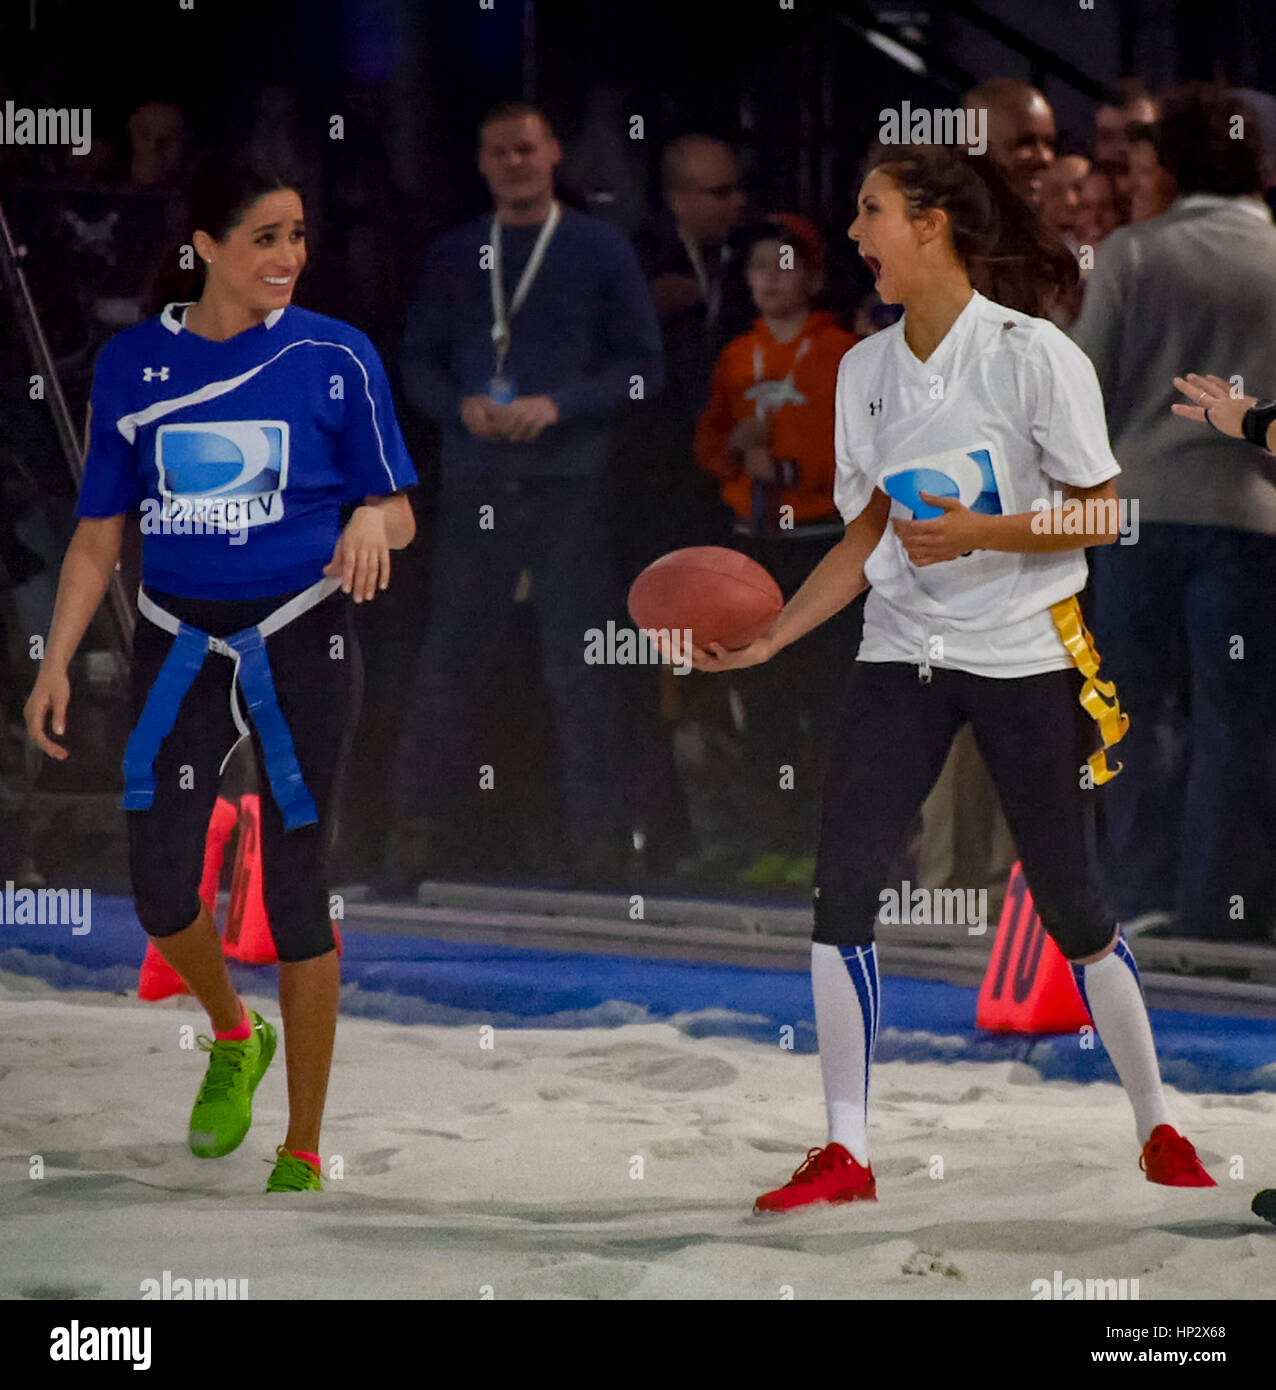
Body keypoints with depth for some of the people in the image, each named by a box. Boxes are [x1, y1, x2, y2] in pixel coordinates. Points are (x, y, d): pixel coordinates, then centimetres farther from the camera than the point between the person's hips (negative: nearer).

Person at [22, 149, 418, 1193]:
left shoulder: (336, 359, -3)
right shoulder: (134, 363, 3)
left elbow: (397, 511, 1)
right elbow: (100, 530, 9)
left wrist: (372, 520, -23)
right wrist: (58, 664, 3)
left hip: (300, 640, -2)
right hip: (178, 644, 2)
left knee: (295, 890, 0)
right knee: (162, 890, -4)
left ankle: (303, 1153, 11)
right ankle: (235, 1036, 30)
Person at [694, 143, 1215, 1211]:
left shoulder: (1033, 353, -10)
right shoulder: (866, 369, 8)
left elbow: (1101, 517, -9)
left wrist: (977, 532, -22)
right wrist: (768, 638, 6)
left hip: (1027, 653, -5)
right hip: (901, 656, 5)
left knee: (1069, 901, 0)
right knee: (840, 887, -8)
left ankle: (1159, 1131, 18)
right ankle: (846, 1152, -1)